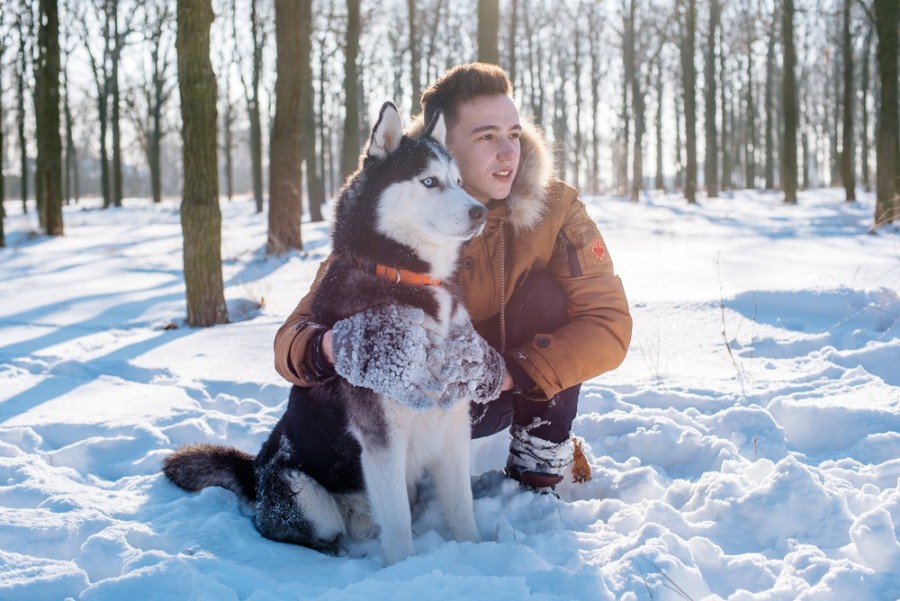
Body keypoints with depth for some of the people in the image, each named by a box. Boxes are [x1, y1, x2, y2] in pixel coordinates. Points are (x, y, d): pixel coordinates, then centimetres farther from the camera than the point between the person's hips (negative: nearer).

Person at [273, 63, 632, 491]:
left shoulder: (553, 207, -17)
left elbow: (609, 322, -21)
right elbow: (293, 338, -20)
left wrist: (511, 371, -36)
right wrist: (326, 349, -46)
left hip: (506, 390, 0)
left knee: (547, 293, -25)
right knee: (315, 404, -27)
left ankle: (539, 465, -10)